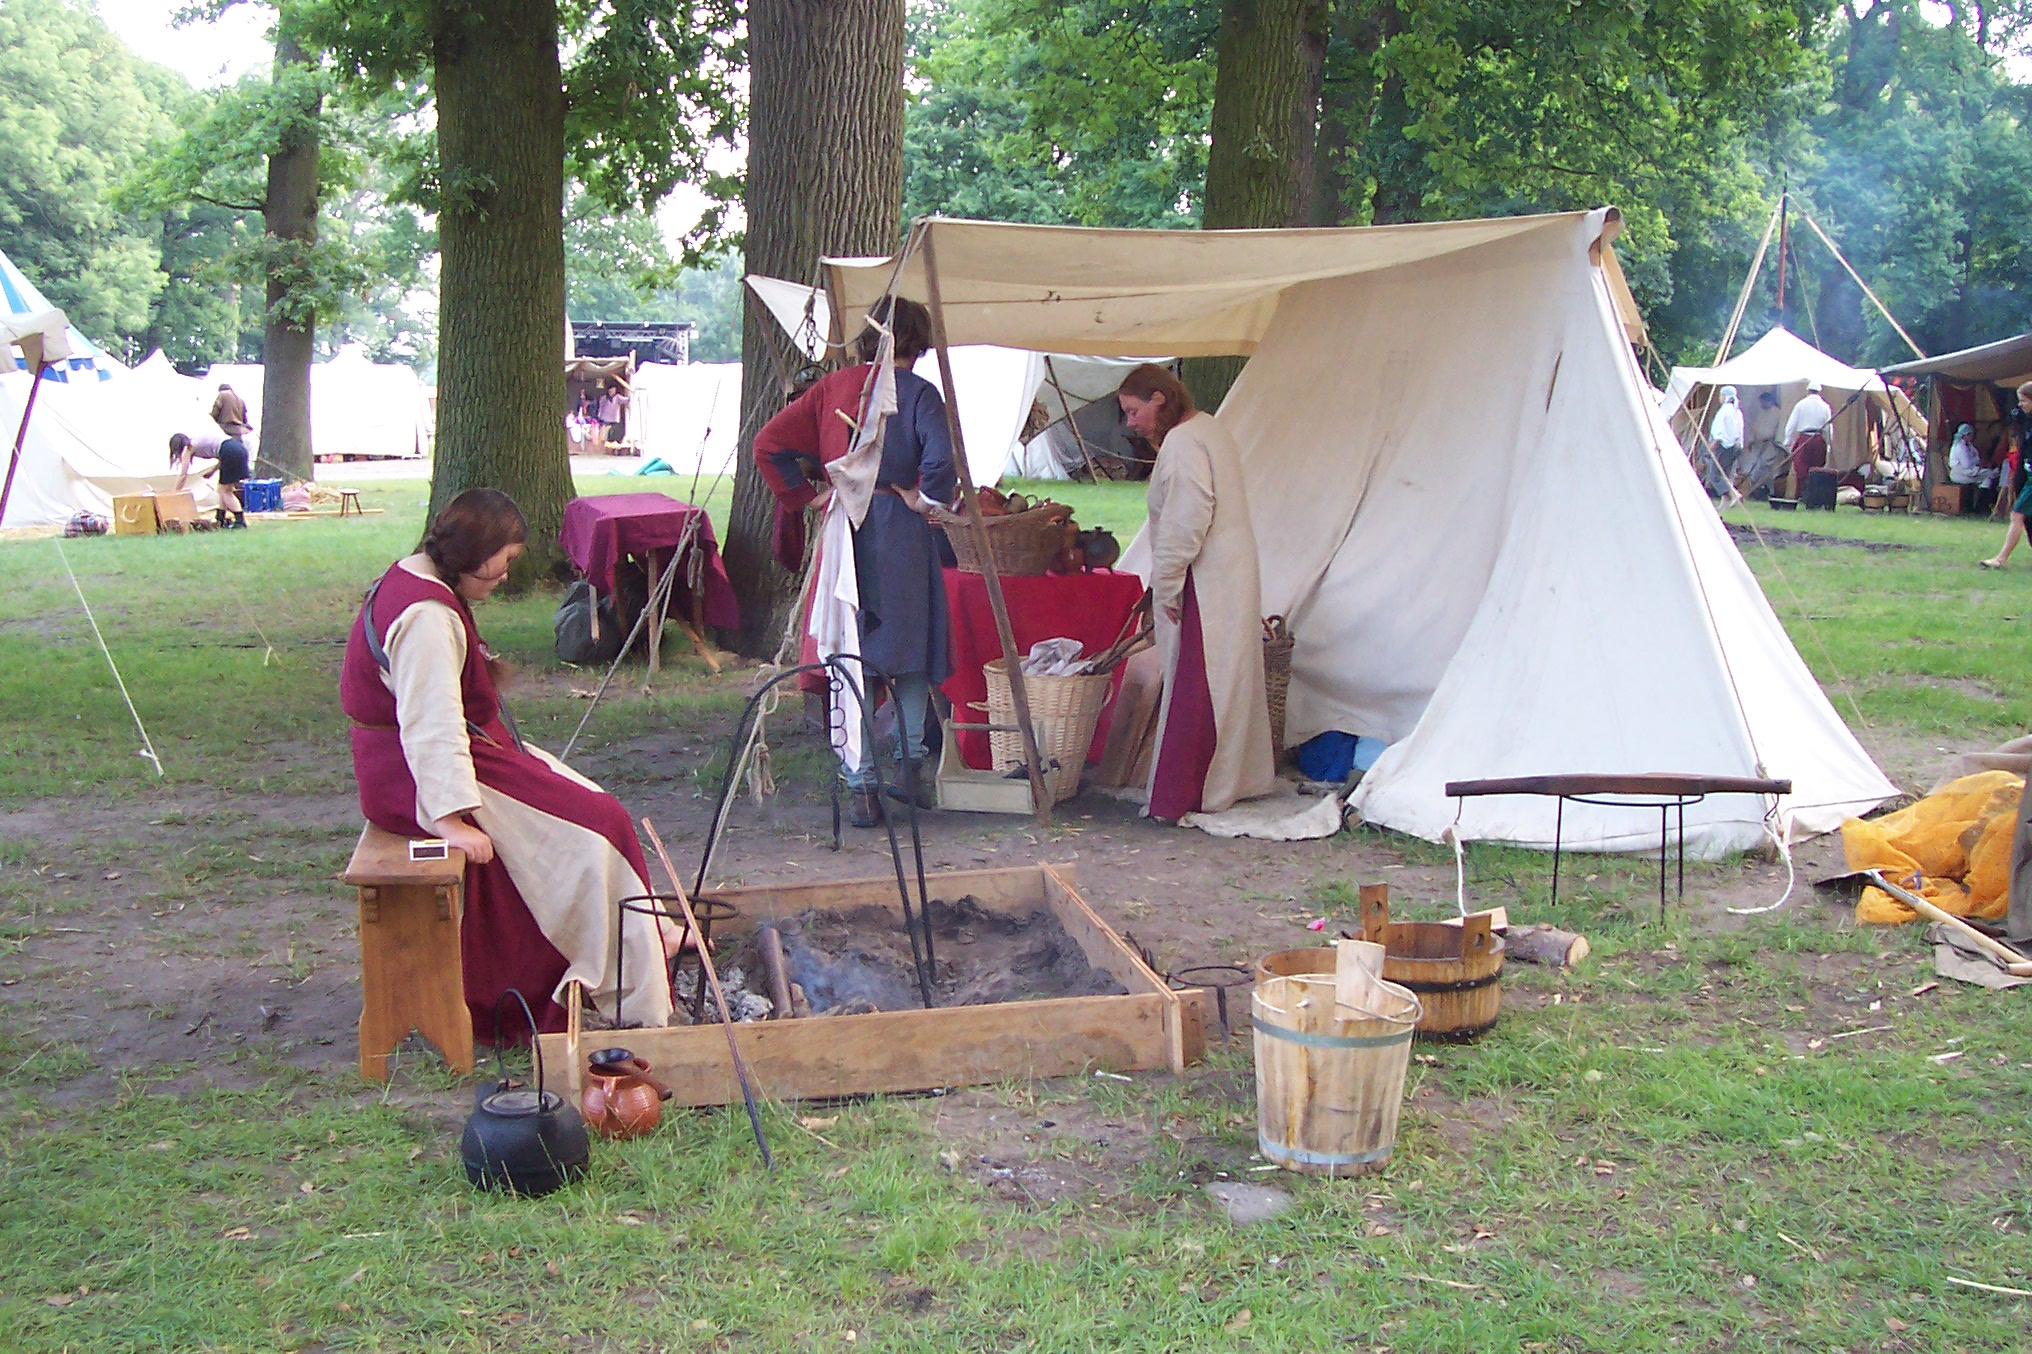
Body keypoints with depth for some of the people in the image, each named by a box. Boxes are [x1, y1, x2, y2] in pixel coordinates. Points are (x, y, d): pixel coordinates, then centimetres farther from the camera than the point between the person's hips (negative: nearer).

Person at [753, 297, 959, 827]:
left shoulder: (833, 387, 7)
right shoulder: (919, 393, -5)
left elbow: (768, 444, 3)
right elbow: (941, 462, -21)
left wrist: (807, 494, 7)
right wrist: (925, 499, -4)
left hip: (843, 528, 3)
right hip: (900, 531, -3)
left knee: (849, 655, 5)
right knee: (910, 642, 15)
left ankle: (860, 785, 2)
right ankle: (912, 762, 17)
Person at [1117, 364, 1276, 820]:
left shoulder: (1181, 443, -17)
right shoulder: (1208, 428, 15)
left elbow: (1185, 522, -23)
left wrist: (1166, 588, -16)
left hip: (1206, 585, -11)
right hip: (1232, 577, 11)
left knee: (1195, 691, -6)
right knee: (1230, 680, 16)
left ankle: (1183, 796, -1)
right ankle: (1240, 778, 26)